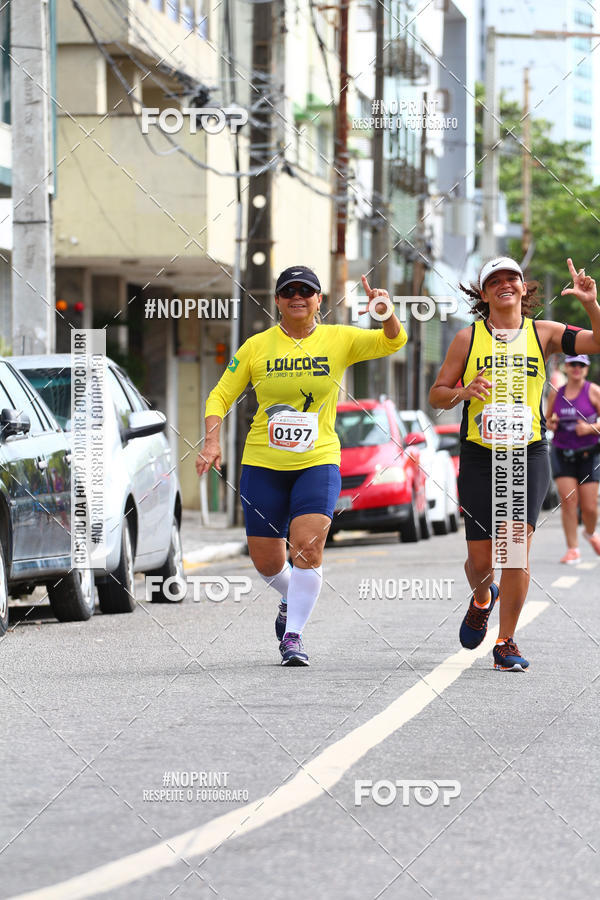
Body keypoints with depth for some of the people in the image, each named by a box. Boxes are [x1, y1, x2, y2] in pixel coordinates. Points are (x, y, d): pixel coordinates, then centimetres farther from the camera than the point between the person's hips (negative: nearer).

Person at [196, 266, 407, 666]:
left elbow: (392, 342, -10)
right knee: (266, 562, 5)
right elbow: (220, 396, 7)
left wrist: (386, 312, -31)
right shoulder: (257, 346, 2)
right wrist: (212, 443, -8)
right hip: (263, 466, 1)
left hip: (318, 462, -1)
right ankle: (293, 599, 38)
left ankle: (293, 634, -7)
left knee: (308, 547, -19)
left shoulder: (340, 340, 1)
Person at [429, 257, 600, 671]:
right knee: (481, 559, 3)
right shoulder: (468, 338, 3)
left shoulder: (542, 334, 4)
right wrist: (463, 392, -14)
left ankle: (506, 644, -3)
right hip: (479, 455, 0)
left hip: (529, 454, 0)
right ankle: (482, 599, 41)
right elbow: (436, 395, 6)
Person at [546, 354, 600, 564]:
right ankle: (572, 549, -5)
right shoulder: (556, 393, 8)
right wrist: (550, 424, -2)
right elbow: (547, 419, 20)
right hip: (562, 452, 2)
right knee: (568, 499, -12)